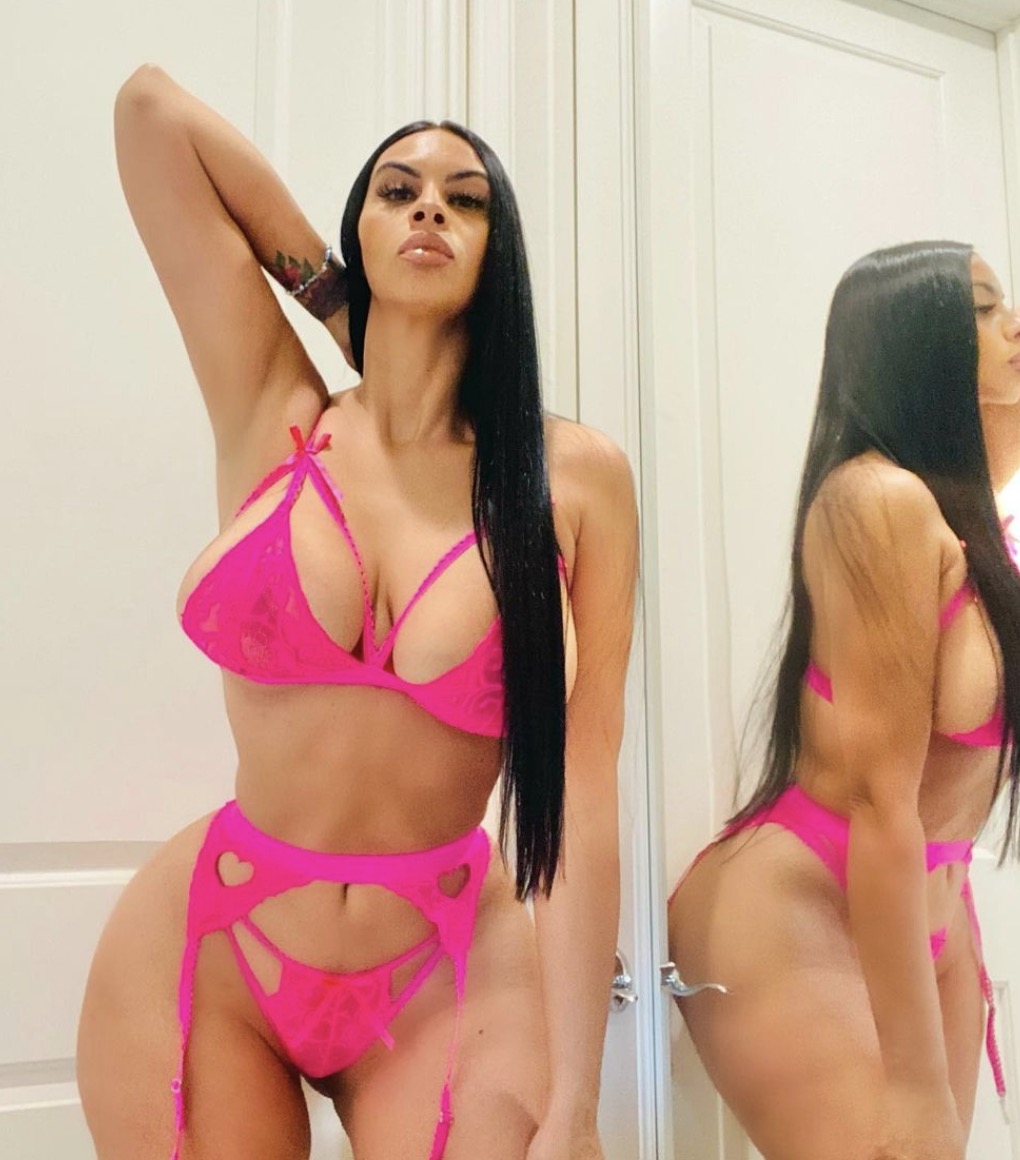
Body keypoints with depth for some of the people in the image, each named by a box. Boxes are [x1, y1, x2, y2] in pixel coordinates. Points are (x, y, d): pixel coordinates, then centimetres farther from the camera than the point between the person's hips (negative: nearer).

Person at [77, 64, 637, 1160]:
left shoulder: (575, 476, -8)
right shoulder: (274, 417, -4)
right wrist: (342, 297, 2)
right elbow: (150, 105, -2)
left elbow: (583, 789, -12)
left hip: (449, 975, -1)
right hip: (198, 953, 2)